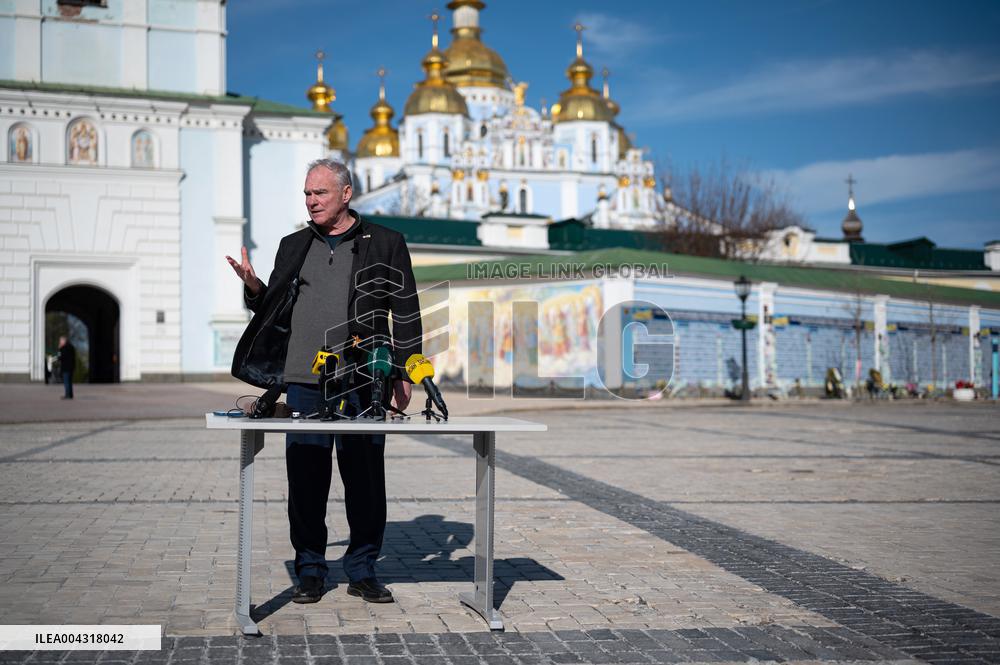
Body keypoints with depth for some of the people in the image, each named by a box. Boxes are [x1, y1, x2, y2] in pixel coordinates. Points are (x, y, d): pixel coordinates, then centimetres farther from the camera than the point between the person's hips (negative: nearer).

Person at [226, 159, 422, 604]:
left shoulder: (385, 245, 6)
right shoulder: (293, 247, 15)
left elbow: (406, 314, 5)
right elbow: (274, 310, 20)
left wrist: (404, 375, -1)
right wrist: (254, 287, -1)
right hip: (304, 383, 3)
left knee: (365, 479, 2)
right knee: (306, 480, 3)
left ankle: (362, 570, 14)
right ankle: (310, 570, 15)